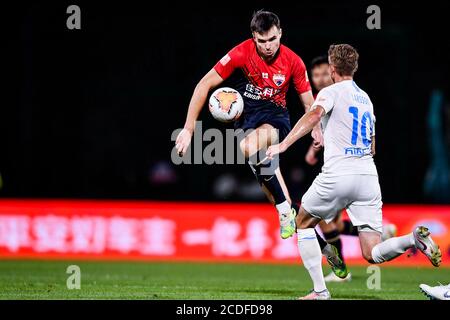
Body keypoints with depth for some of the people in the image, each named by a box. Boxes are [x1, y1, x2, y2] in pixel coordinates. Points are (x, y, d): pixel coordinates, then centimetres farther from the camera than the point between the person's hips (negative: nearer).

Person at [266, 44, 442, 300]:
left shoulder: (332, 92, 1)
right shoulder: (365, 99, 22)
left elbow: (314, 116, -21)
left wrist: (283, 145, -30)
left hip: (337, 176, -5)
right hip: (368, 177, 5)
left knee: (303, 224, 20)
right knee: (373, 254, 2)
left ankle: (320, 291, 10)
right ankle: (414, 238, -27)